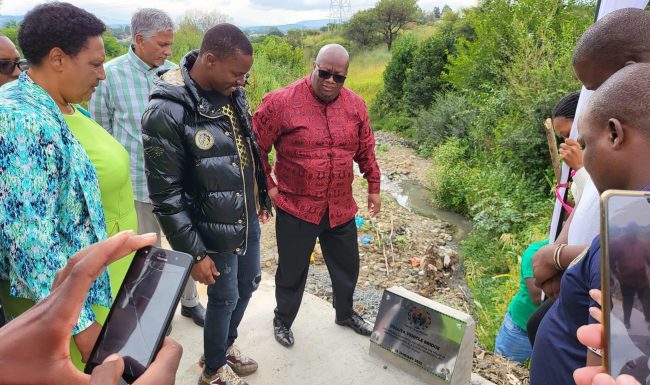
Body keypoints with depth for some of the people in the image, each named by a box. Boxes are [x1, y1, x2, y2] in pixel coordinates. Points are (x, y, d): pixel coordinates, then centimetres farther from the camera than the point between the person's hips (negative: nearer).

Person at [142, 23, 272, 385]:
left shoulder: (232, 91, -2)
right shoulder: (167, 113, -24)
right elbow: (166, 196, -19)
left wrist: (261, 197, 17)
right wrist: (194, 253, -15)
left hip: (248, 216, 7)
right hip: (217, 227, -7)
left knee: (248, 284, 22)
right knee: (225, 298, 11)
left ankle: (226, 345, 49)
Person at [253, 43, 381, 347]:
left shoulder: (355, 105, 1)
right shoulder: (281, 102, -14)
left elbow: (366, 150, 11)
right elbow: (256, 147, -8)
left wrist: (374, 188, 13)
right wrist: (268, 186, -9)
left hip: (341, 208, 5)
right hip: (296, 208, -4)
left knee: (347, 266, 21)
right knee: (292, 270, 14)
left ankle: (345, 313, 48)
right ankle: (283, 320, 41)